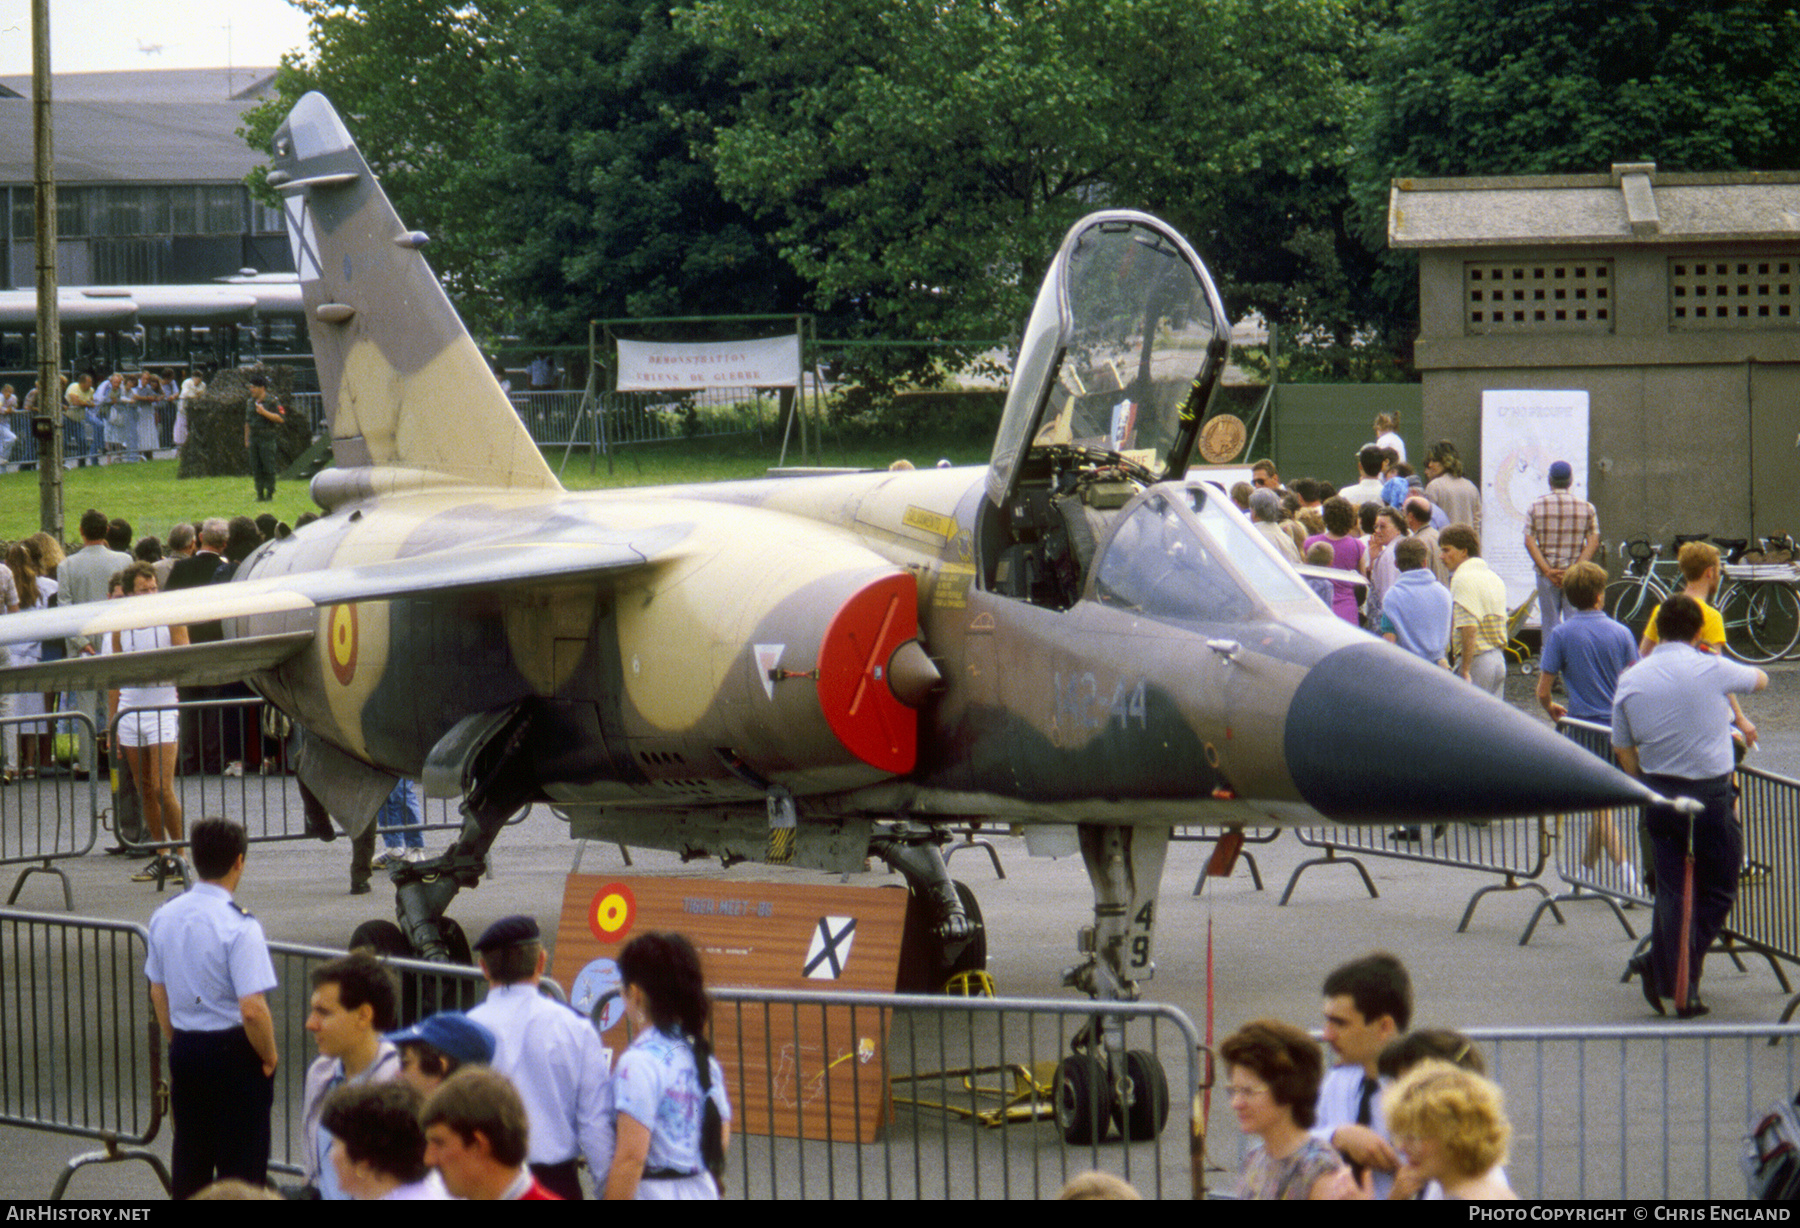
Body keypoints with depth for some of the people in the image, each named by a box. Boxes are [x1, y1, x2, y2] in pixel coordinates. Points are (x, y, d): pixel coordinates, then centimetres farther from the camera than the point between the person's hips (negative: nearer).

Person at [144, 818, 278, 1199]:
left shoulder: (164, 917, 2)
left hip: (185, 1049, 7)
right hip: (234, 1052, -7)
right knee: (243, 1163, 1)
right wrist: (269, 1055, -6)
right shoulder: (238, 927, -19)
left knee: (189, 1156, 16)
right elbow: (252, 1009, -23)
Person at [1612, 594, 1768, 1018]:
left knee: (1671, 891, 10)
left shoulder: (1631, 681, 1)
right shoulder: (1712, 669, -7)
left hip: (1660, 796, 4)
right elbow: (1760, 680, 14)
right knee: (1718, 891, 10)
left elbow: (1623, 750, 8)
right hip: (1711, 793, -4)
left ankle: (1677, 987, 11)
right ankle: (1660, 964, 4)